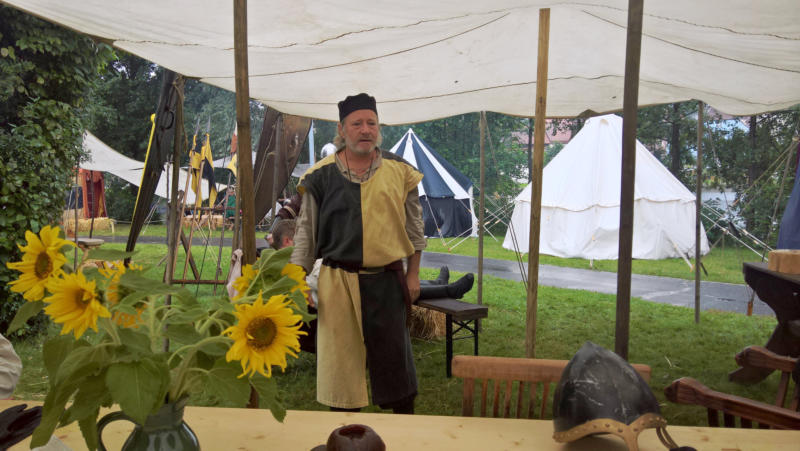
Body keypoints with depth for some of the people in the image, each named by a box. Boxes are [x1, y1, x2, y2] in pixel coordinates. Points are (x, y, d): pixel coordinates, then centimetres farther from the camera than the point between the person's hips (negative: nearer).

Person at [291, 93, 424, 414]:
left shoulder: (400, 171, 4)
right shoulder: (321, 175, 0)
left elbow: (414, 227, 10)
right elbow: (306, 231, 5)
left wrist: (413, 274, 7)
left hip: (387, 281, 1)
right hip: (338, 282, 0)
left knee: (395, 354, 9)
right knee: (339, 355, 9)